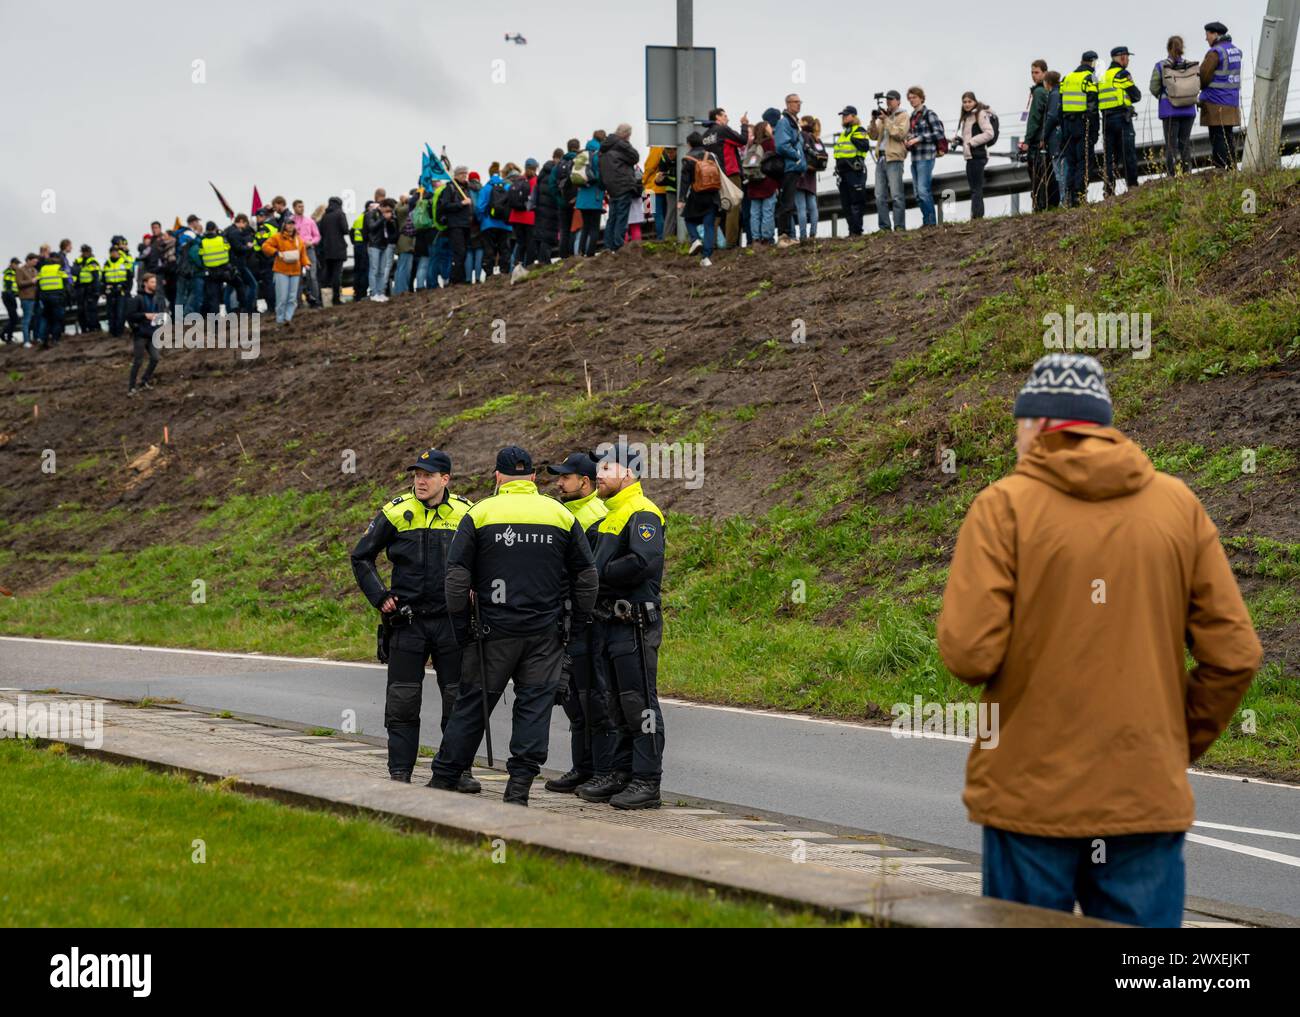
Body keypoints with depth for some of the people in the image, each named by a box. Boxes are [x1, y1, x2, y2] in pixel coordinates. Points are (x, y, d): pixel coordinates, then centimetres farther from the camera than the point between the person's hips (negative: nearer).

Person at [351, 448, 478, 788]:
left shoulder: (467, 514, 2)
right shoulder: (396, 512, -1)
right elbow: (361, 557, 8)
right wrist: (379, 596, -1)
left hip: (452, 620, 1)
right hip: (406, 620, -1)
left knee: (458, 699, 5)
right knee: (403, 701, 1)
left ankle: (460, 770, 14)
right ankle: (399, 773, 7)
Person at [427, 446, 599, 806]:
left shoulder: (479, 514, 0)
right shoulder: (562, 515, 6)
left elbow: (456, 575, -4)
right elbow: (586, 576, 7)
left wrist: (461, 627, 3)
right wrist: (578, 624, 14)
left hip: (494, 630, -1)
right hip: (545, 634, 1)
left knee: (472, 705, 7)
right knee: (535, 705, 4)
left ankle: (444, 779, 14)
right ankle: (519, 786, -2)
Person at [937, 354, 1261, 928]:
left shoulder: (1005, 506, -6)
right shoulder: (1179, 505, 4)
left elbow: (967, 653, -14)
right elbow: (1233, 654, 1)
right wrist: (1181, 744, 14)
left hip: (1031, 795, -2)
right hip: (1149, 798, 2)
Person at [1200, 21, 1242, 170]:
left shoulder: (1215, 53, -14)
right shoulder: (1235, 50, 13)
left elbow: (1204, 76, -13)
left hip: (1216, 102, -8)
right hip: (1232, 102, 8)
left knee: (1218, 138, -7)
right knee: (1228, 136, 12)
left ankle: (1220, 170, -9)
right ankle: (1232, 169, 12)